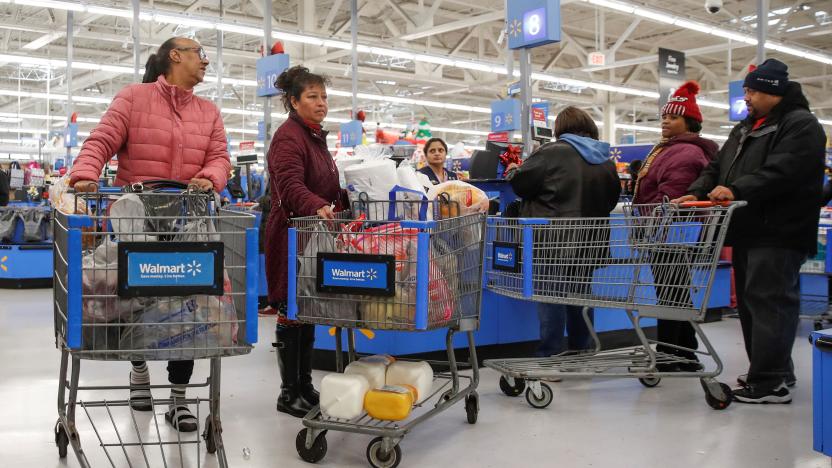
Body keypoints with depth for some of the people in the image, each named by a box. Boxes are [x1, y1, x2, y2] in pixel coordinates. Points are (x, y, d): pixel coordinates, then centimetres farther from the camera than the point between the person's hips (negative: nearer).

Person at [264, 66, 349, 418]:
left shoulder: (316, 138, 18)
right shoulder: (288, 137, -13)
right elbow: (291, 186, -29)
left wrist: (347, 204, 12)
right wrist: (319, 207, -46)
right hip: (292, 237, -9)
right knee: (292, 314, -3)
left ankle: (305, 386, 21)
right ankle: (289, 393, 6)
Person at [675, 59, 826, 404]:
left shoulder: (800, 125, -6)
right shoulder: (744, 129, 22)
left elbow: (782, 171, -21)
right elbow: (718, 167, 18)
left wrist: (737, 190, -29)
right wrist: (697, 192, 0)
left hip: (778, 233, -9)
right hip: (748, 231, 9)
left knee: (768, 302, -12)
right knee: (750, 301, 12)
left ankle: (769, 382, -10)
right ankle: (775, 371, 22)